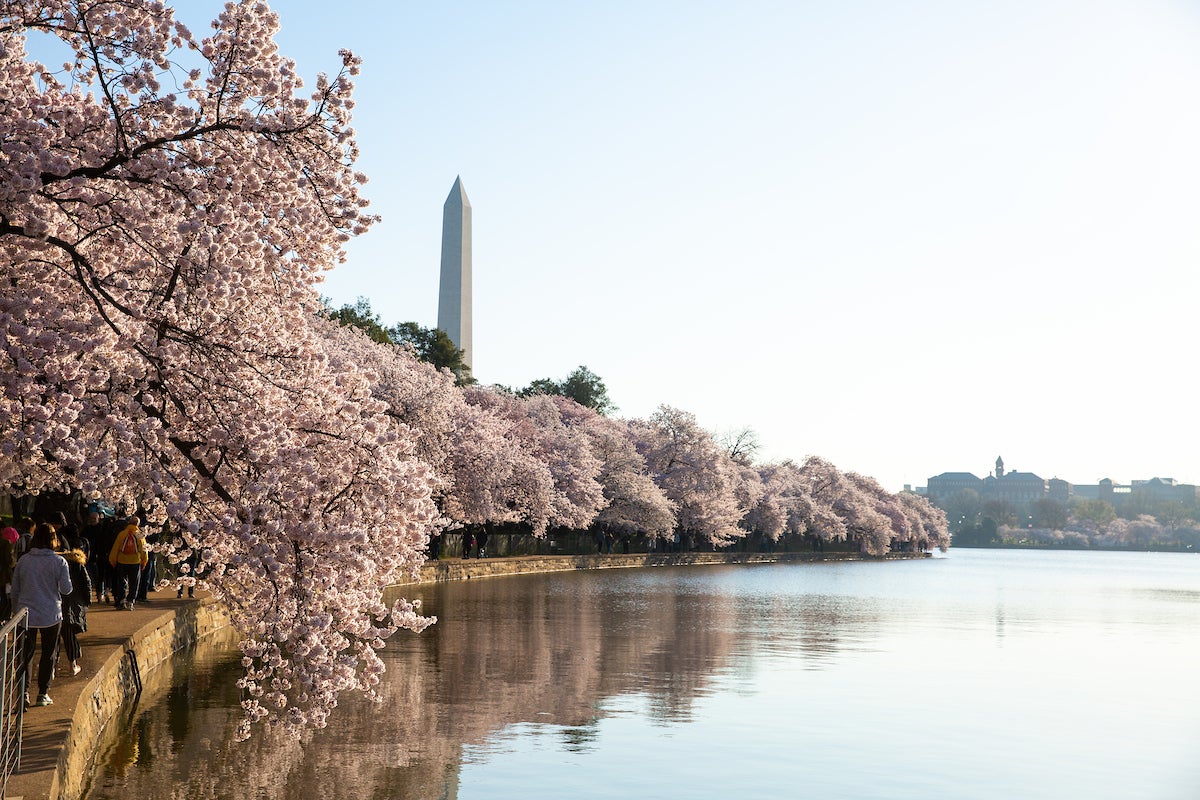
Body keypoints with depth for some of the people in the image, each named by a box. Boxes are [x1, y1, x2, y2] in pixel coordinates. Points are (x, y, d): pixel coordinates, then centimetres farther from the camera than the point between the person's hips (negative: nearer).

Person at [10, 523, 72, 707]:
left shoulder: (23, 561, -1)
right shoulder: (58, 561, -10)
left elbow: (15, 590, 5)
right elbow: (66, 589, -9)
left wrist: (16, 609, 18)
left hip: (26, 615, 2)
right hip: (51, 616, -2)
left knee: (25, 654, 12)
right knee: (48, 655, 9)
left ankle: (23, 692, 9)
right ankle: (43, 694, 11)